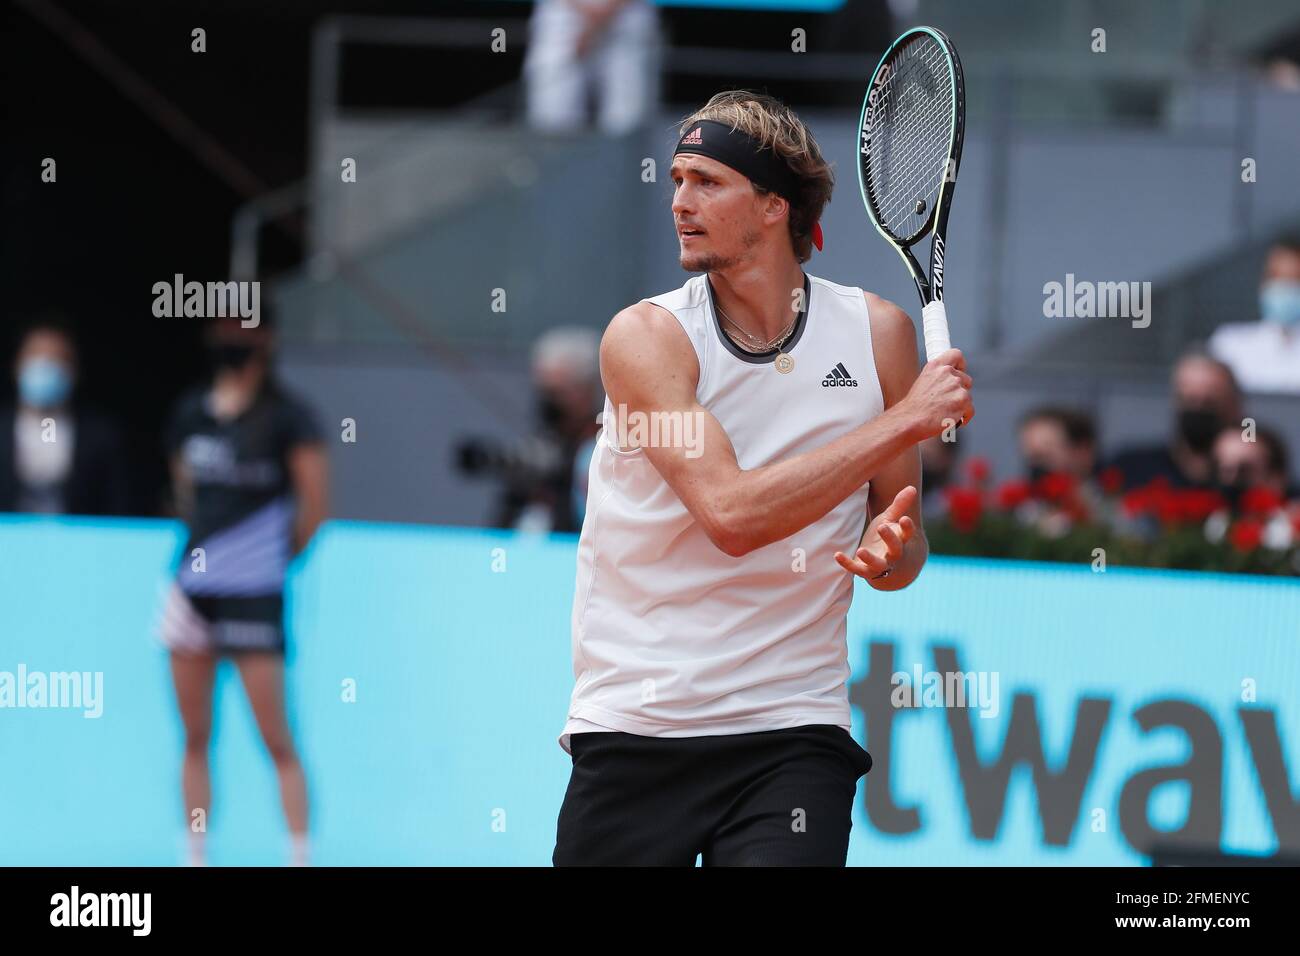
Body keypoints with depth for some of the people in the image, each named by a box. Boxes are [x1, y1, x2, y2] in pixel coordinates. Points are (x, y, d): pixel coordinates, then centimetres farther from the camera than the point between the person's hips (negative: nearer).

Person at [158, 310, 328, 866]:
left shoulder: (286, 418, -6)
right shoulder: (190, 413, 10)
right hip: (193, 585, 6)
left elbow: (313, 508, -3)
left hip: (253, 591, -6)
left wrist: (278, 557, 6)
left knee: (276, 741, -6)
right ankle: (196, 856, 15)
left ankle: (299, 856, -3)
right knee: (195, 737, 9)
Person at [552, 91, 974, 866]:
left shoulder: (878, 331, 3)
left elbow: (902, 552, 10)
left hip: (792, 731, 1)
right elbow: (732, 513, -20)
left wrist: (889, 550, -15)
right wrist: (906, 418, -19)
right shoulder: (646, 335, -6)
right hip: (630, 734, -1)